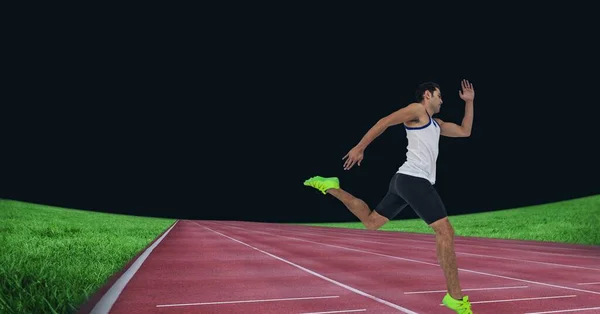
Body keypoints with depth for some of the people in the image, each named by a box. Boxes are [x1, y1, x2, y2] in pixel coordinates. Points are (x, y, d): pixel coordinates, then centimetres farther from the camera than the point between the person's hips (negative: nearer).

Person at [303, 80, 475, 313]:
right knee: (445, 232, -12)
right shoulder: (417, 110, -1)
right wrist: (360, 147, -15)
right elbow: (384, 122, -9)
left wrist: (469, 102, 28)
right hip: (414, 180, -10)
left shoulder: (436, 124, 27)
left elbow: (465, 132, 33)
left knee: (370, 222, 14)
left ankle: (331, 187, 18)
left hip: (406, 180, 10)